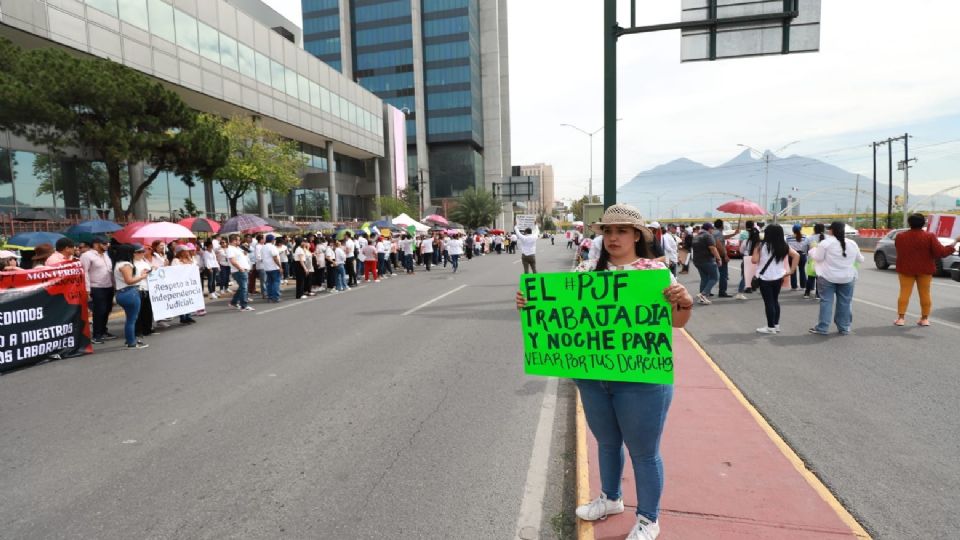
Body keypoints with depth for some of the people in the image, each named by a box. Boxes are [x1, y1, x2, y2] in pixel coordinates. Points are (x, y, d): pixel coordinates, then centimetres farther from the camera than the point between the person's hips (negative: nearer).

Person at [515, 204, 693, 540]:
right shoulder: (587, 270, 1)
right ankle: (610, 498, 49)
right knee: (607, 442, 24)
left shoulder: (656, 271, -8)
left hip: (639, 379, -4)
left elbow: (677, 322, -8)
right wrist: (530, 303, -14)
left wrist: (685, 303, -29)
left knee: (643, 452, 12)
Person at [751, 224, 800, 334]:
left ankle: (771, 327, 5)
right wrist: (791, 270, 4)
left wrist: (756, 248, 1)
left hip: (765, 278, -5)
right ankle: (776, 325, 24)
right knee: (775, 301, 17)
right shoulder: (783, 246, 3)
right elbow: (796, 255, 2)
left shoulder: (762, 245, -12)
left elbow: (754, 260, -13)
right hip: (778, 277, 5)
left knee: (768, 302, 0)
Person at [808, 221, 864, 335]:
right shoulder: (852, 244, 5)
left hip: (828, 277, -3)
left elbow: (818, 258, -7)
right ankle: (844, 328, 16)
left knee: (826, 302, 0)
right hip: (847, 278, 4)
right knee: (845, 303, 10)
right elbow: (860, 259, 15)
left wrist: (813, 250, 11)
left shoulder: (826, 243, -11)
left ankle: (822, 328, 2)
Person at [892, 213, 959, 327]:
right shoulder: (930, 236, -10)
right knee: (925, 293, 9)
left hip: (905, 269, 1)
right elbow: (941, 252, -14)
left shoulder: (900, 236, -2)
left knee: (904, 293, 2)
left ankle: (900, 318, -2)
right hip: (924, 270, -1)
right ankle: (925, 318, 12)